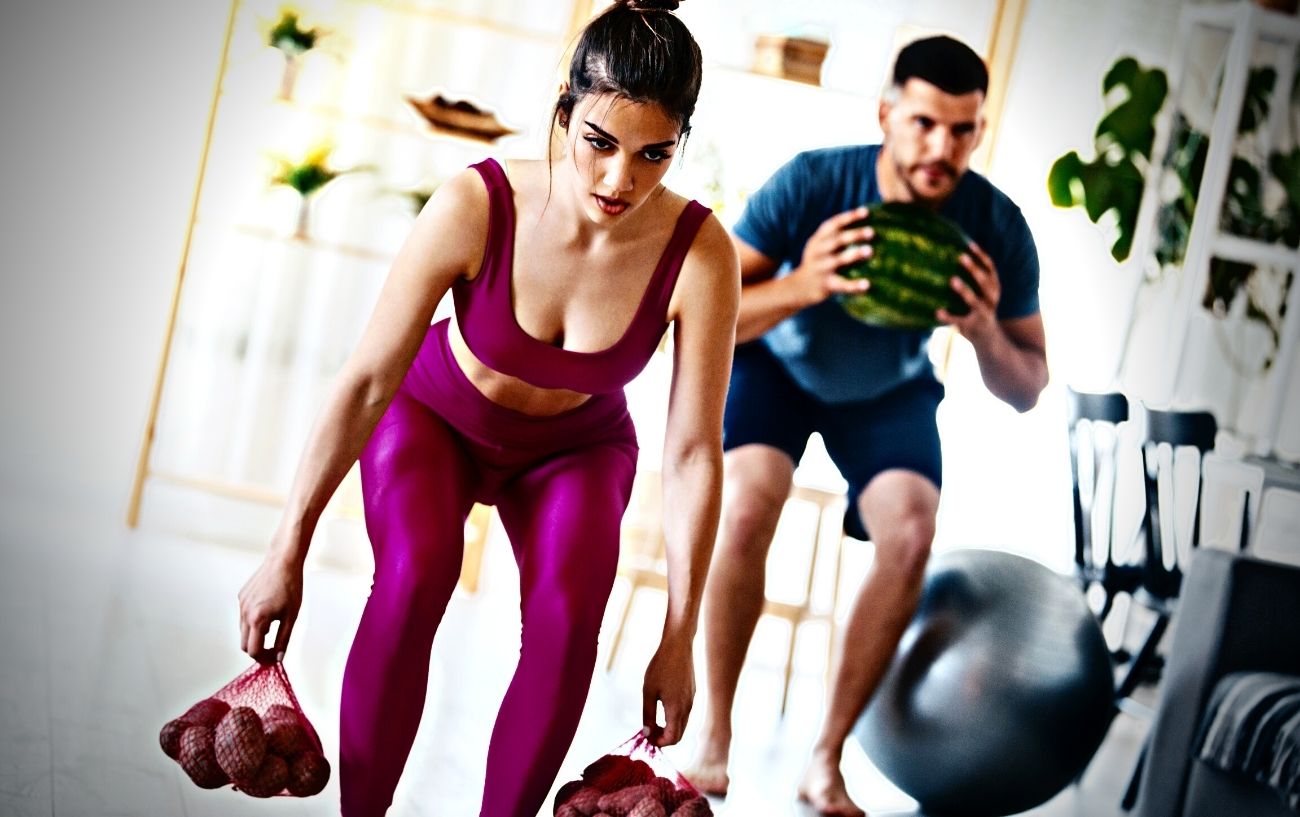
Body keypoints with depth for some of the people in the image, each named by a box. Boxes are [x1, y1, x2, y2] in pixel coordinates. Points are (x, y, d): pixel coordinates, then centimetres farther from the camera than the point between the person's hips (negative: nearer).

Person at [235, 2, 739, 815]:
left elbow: (694, 454, -23)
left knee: (568, 608, -27)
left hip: (575, 448, 1)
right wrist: (288, 553, -25)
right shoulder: (475, 207, -33)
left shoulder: (700, 253, -30)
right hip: (438, 418, -1)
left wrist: (679, 639, -21)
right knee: (415, 570, -31)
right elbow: (365, 382, -27)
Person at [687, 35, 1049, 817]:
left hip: (891, 391, 2)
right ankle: (716, 738, -9)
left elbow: (1028, 389, -16)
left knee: (910, 536, -22)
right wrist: (803, 287, -49)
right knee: (746, 508, -27)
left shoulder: (997, 228, -25)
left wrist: (986, 334, -38)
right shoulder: (811, 183, -31)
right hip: (780, 365, -2)